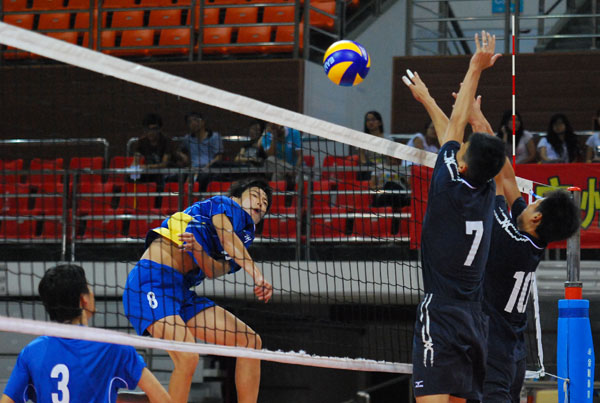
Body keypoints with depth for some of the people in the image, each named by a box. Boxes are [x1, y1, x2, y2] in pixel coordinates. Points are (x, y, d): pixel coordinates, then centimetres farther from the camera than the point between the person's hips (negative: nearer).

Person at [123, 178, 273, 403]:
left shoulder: (245, 236, 22)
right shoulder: (226, 205, 5)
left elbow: (214, 270, 1)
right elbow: (228, 239, -16)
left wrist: (196, 249, -20)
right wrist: (258, 276, -29)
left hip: (182, 292, 9)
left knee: (250, 341, 0)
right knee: (187, 358, -29)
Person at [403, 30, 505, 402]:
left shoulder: (450, 187, -9)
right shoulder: (486, 194, 7)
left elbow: (456, 125, 4)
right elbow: (455, 131, 22)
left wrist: (476, 68, 15)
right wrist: (426, 99, 35)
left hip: (440, 313, -8)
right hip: (475, 319, 8)